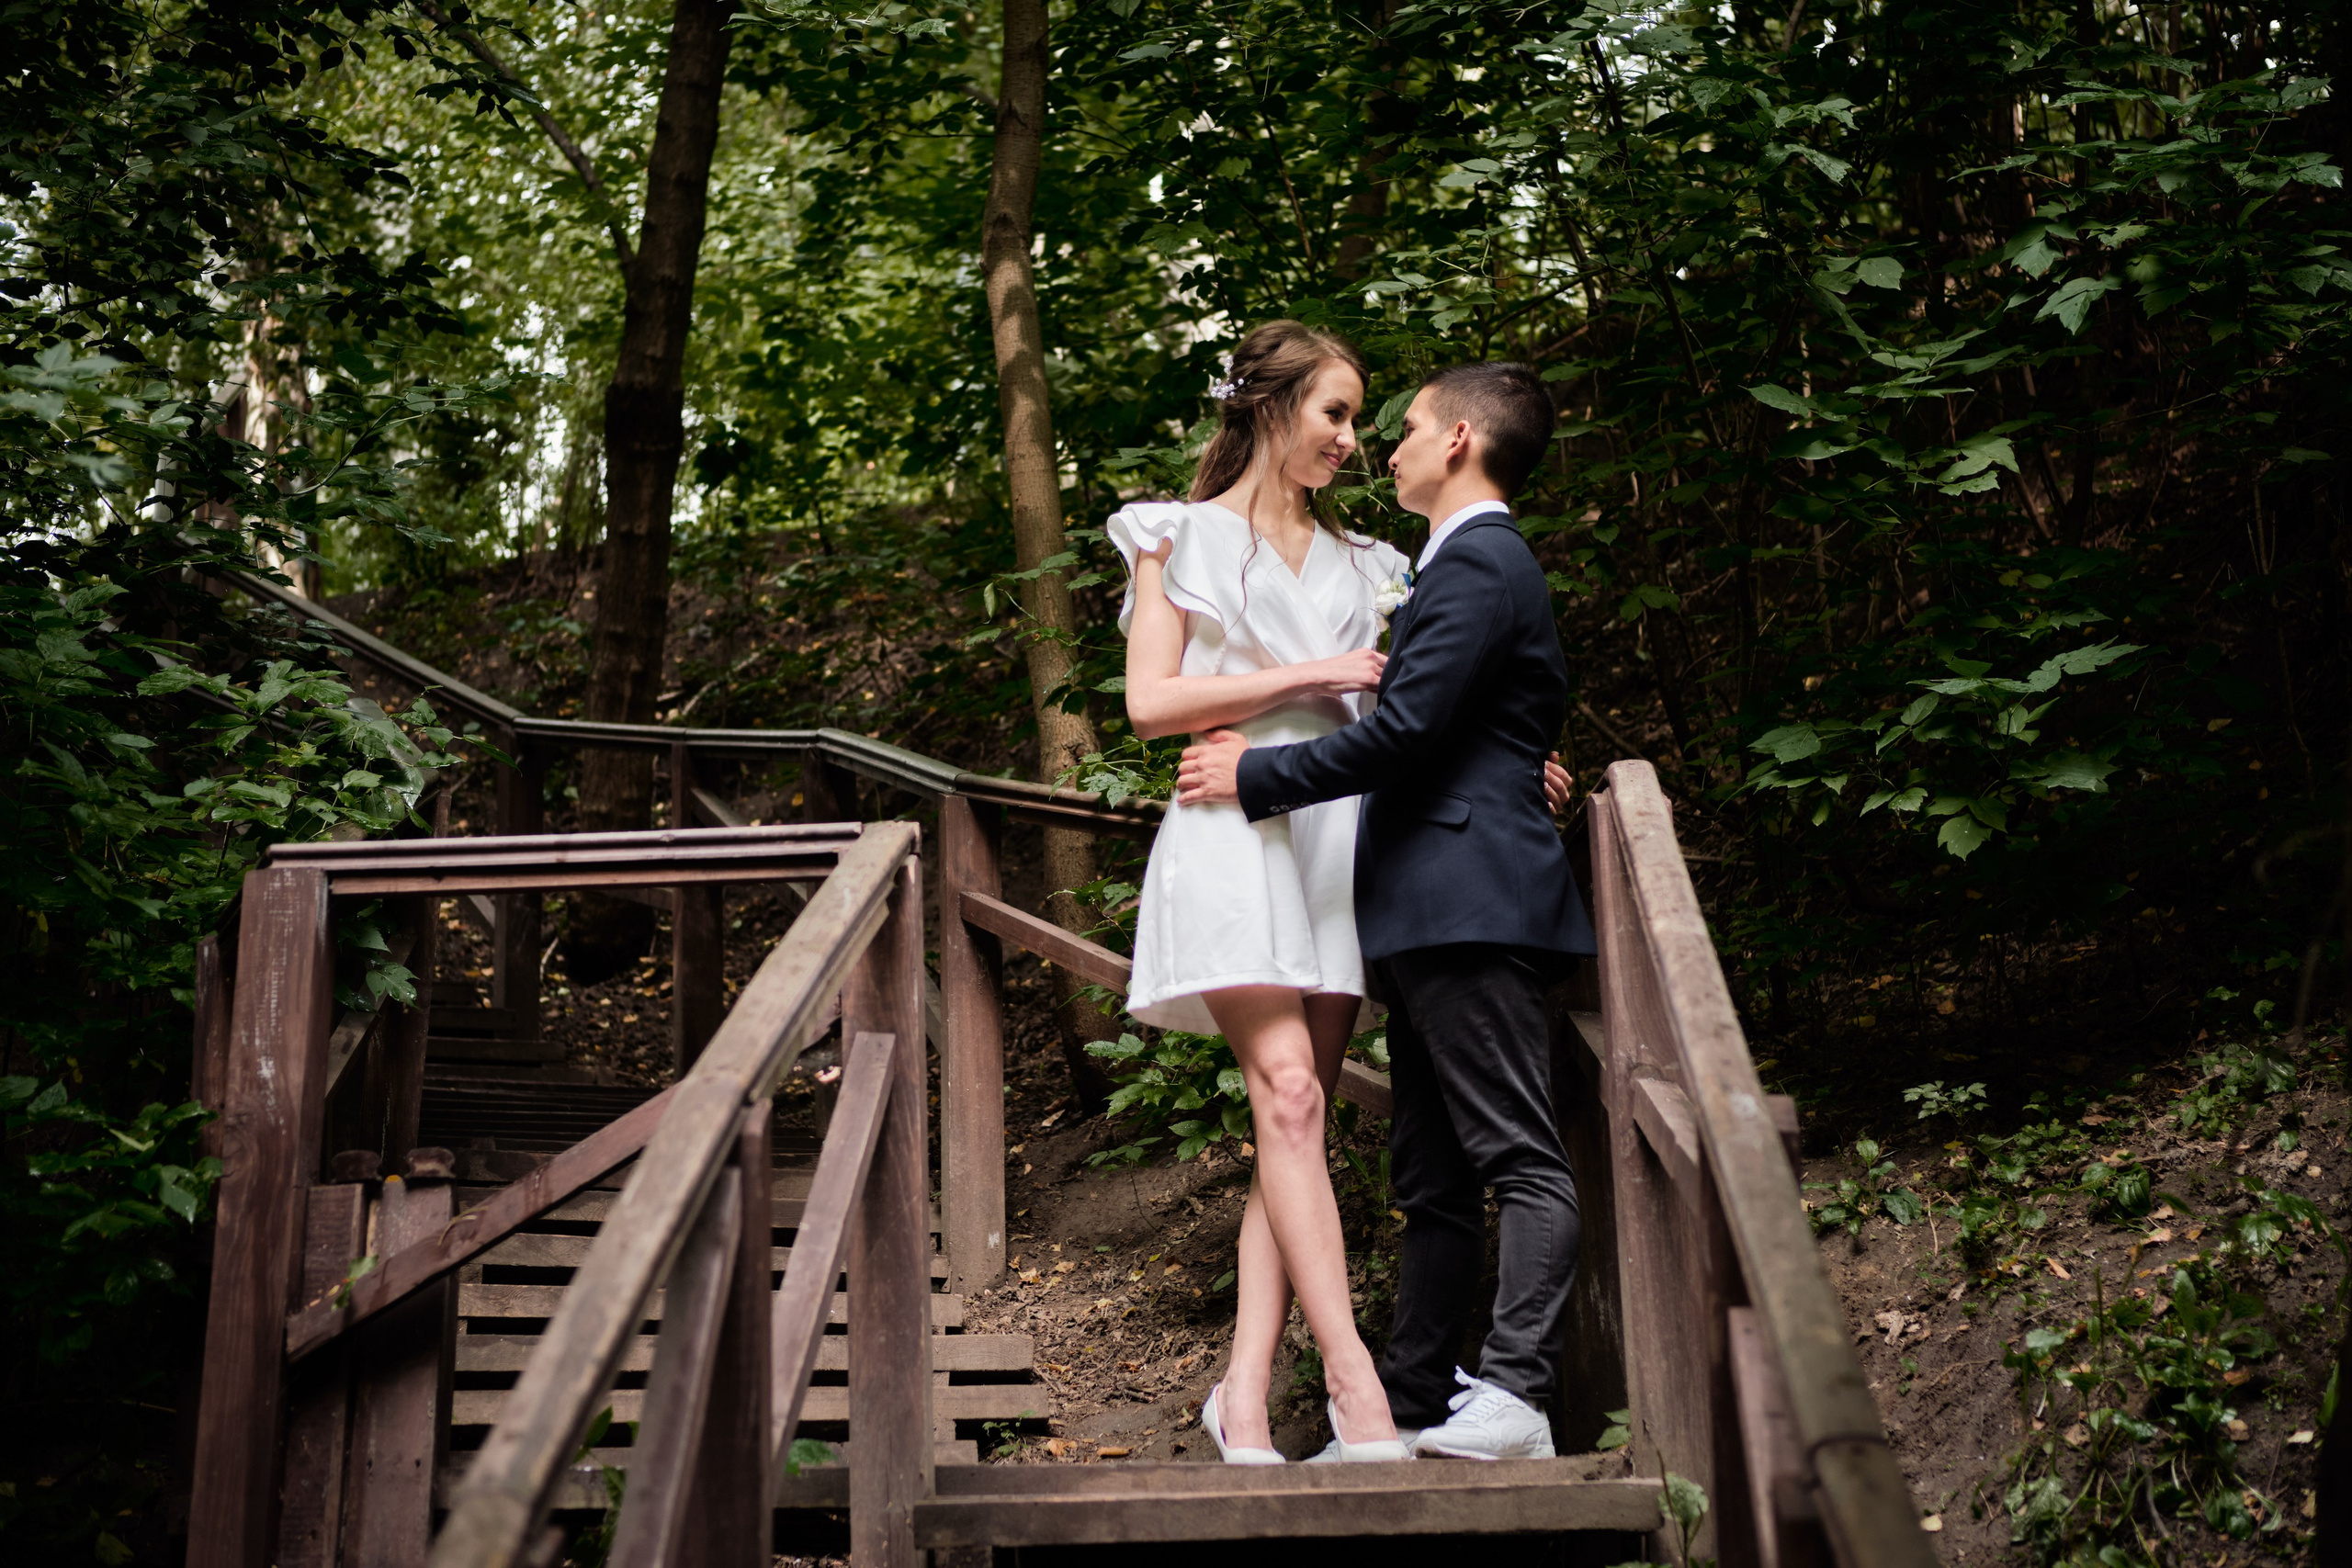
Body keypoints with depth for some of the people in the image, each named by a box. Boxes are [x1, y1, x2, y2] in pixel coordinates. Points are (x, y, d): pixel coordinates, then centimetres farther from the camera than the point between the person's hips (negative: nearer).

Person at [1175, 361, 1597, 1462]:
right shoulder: (1473, 564, 24)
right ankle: (1413, 1401, 16)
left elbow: (1406, 730, -18)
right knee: (1431, 1176, 11)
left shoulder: (1476, 564, -9)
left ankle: (1514, 1397, -14)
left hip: (1472, 904, -11)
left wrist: (1256, 774, -9)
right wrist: (1268, 760, 24)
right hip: (1435, 914, 11)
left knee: (1519, 1157, -10)